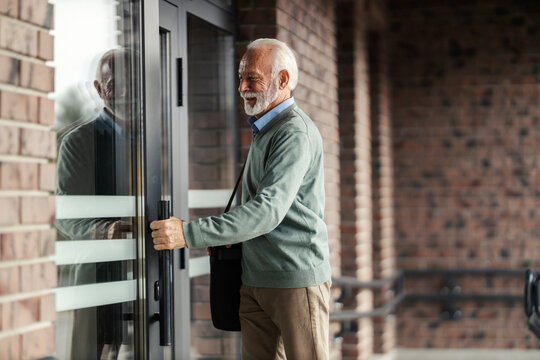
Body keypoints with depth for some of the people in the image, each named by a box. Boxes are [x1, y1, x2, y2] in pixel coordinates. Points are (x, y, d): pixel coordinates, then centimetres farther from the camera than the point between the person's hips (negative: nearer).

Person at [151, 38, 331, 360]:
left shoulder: (296, 133, -15)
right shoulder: (264, 130, 18)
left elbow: (269, 210, -26)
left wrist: (189, 233, -29)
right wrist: (226, 239, 7)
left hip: (297, 279, -9)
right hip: (256, 279, 9)